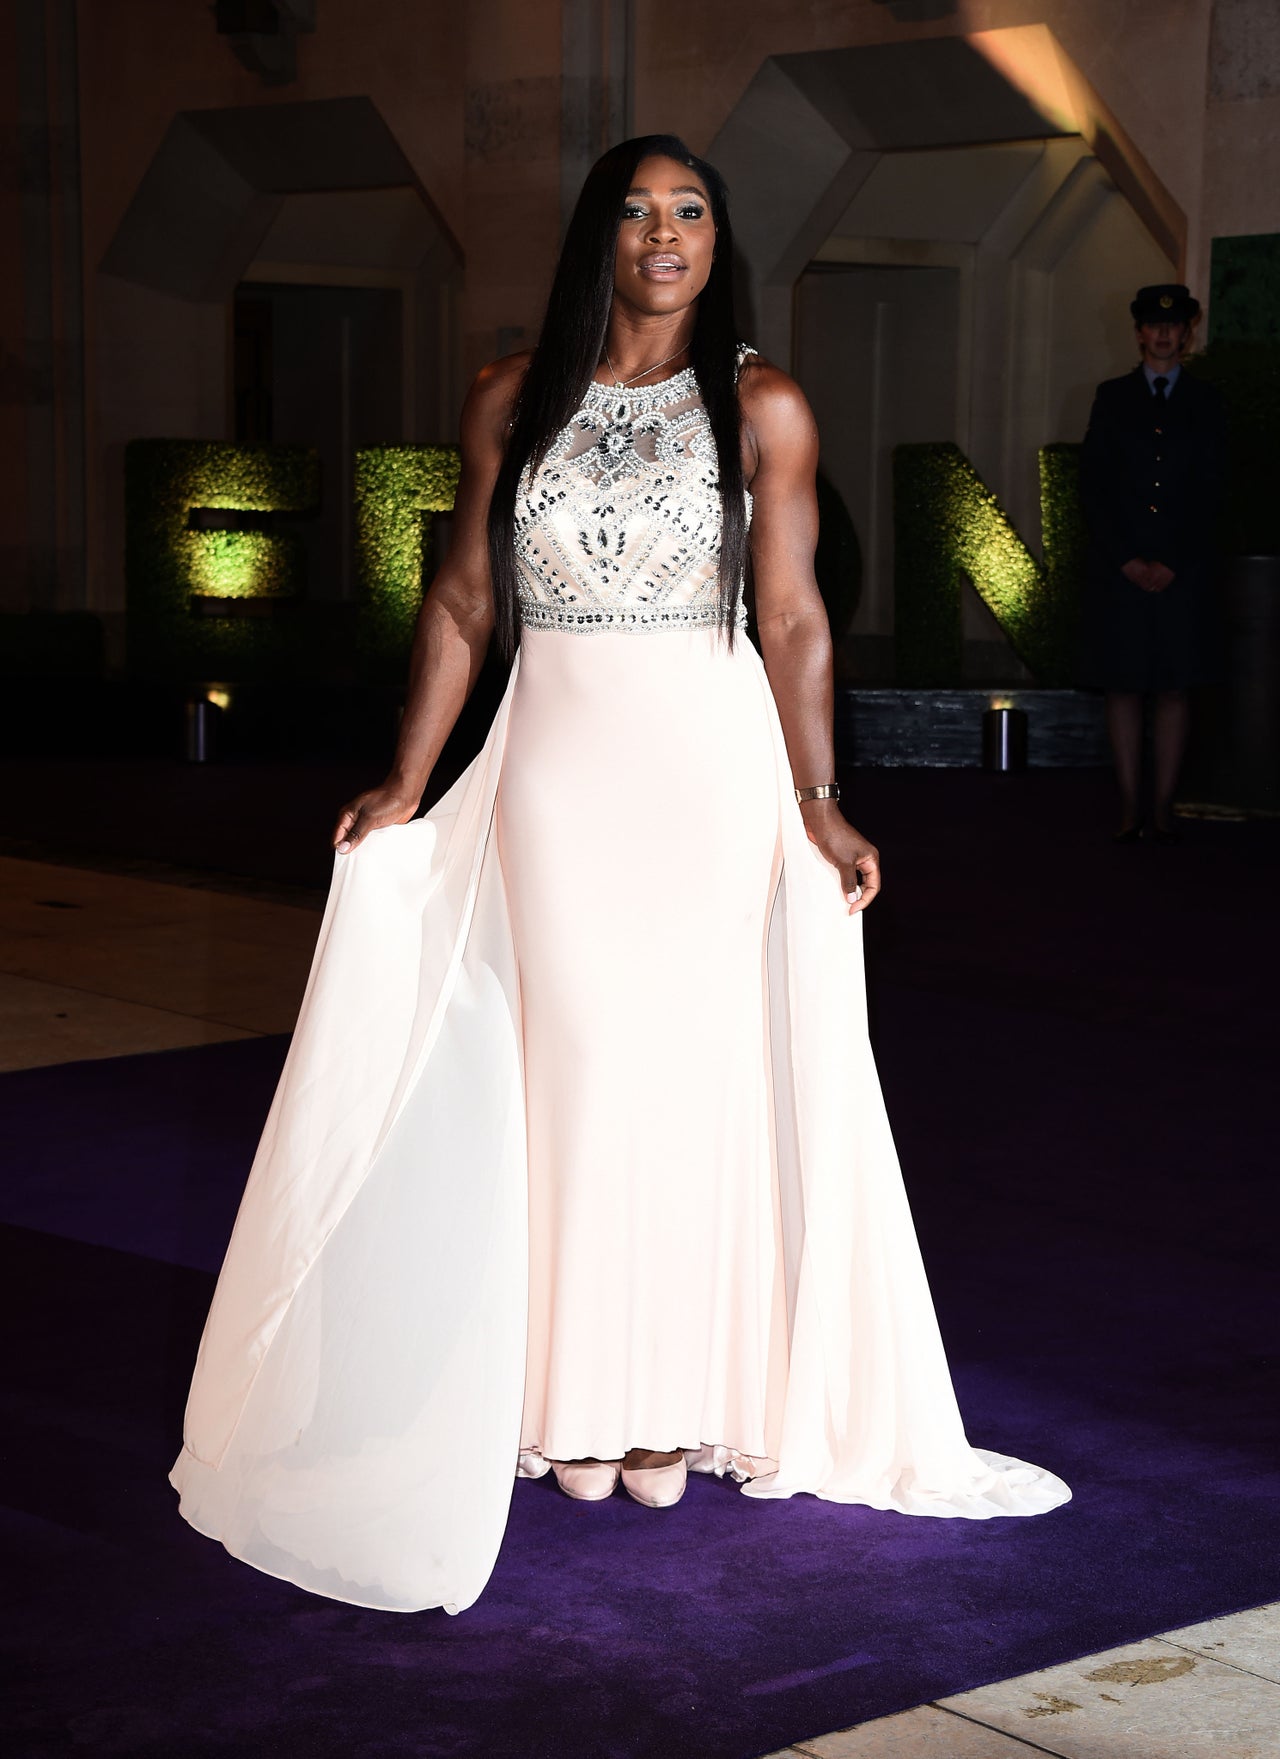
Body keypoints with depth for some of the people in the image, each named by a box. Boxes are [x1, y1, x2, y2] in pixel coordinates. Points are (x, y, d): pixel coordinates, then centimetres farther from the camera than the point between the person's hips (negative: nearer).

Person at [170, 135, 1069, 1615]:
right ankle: (576, 1399, 11)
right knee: (571, 1059, 1)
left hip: (713, 767, -1)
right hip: (556, 767, 1)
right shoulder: (512, 401, 7)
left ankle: (676, 1400, 13)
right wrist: (405, 786, 3)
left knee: (693, 1061, 1)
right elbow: (463, 602, 8)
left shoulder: (762, 408, 2)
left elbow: (792, 622, -1)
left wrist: (819, 804, -9)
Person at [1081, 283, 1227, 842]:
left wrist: (1172, 563, -7)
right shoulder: (1112, 397, 8)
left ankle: (1163, 807, 3)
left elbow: (1209, 491, 3)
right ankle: (1130, 807, 5)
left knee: (1173, 687, 0)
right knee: (1123, 686, 0)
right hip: (1118, 566, 0)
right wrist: (1127, 560, -7)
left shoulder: (1204, 401, 8)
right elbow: (1094, 486, 3)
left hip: (1182, 569, 0)